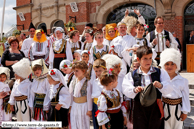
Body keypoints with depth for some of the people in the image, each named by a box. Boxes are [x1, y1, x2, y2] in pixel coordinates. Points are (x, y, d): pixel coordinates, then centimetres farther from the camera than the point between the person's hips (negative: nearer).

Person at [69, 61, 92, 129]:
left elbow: (89, 97, -10)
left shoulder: (87, 83, -14)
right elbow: (70, 95, 7)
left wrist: (89, 109, -6)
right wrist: (70, 106, 10)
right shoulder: (73, 82, -1)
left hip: (83, 106, -4)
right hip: (74, 106, 4)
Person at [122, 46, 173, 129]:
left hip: (156, 107, 1)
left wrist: (160, 86, -23)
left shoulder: (160, 73, 4)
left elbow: (169, 89, -3)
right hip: (139, 108, -1)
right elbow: (126, 90, -7)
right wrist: (134, 90, -27)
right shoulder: (131, 75, 1)